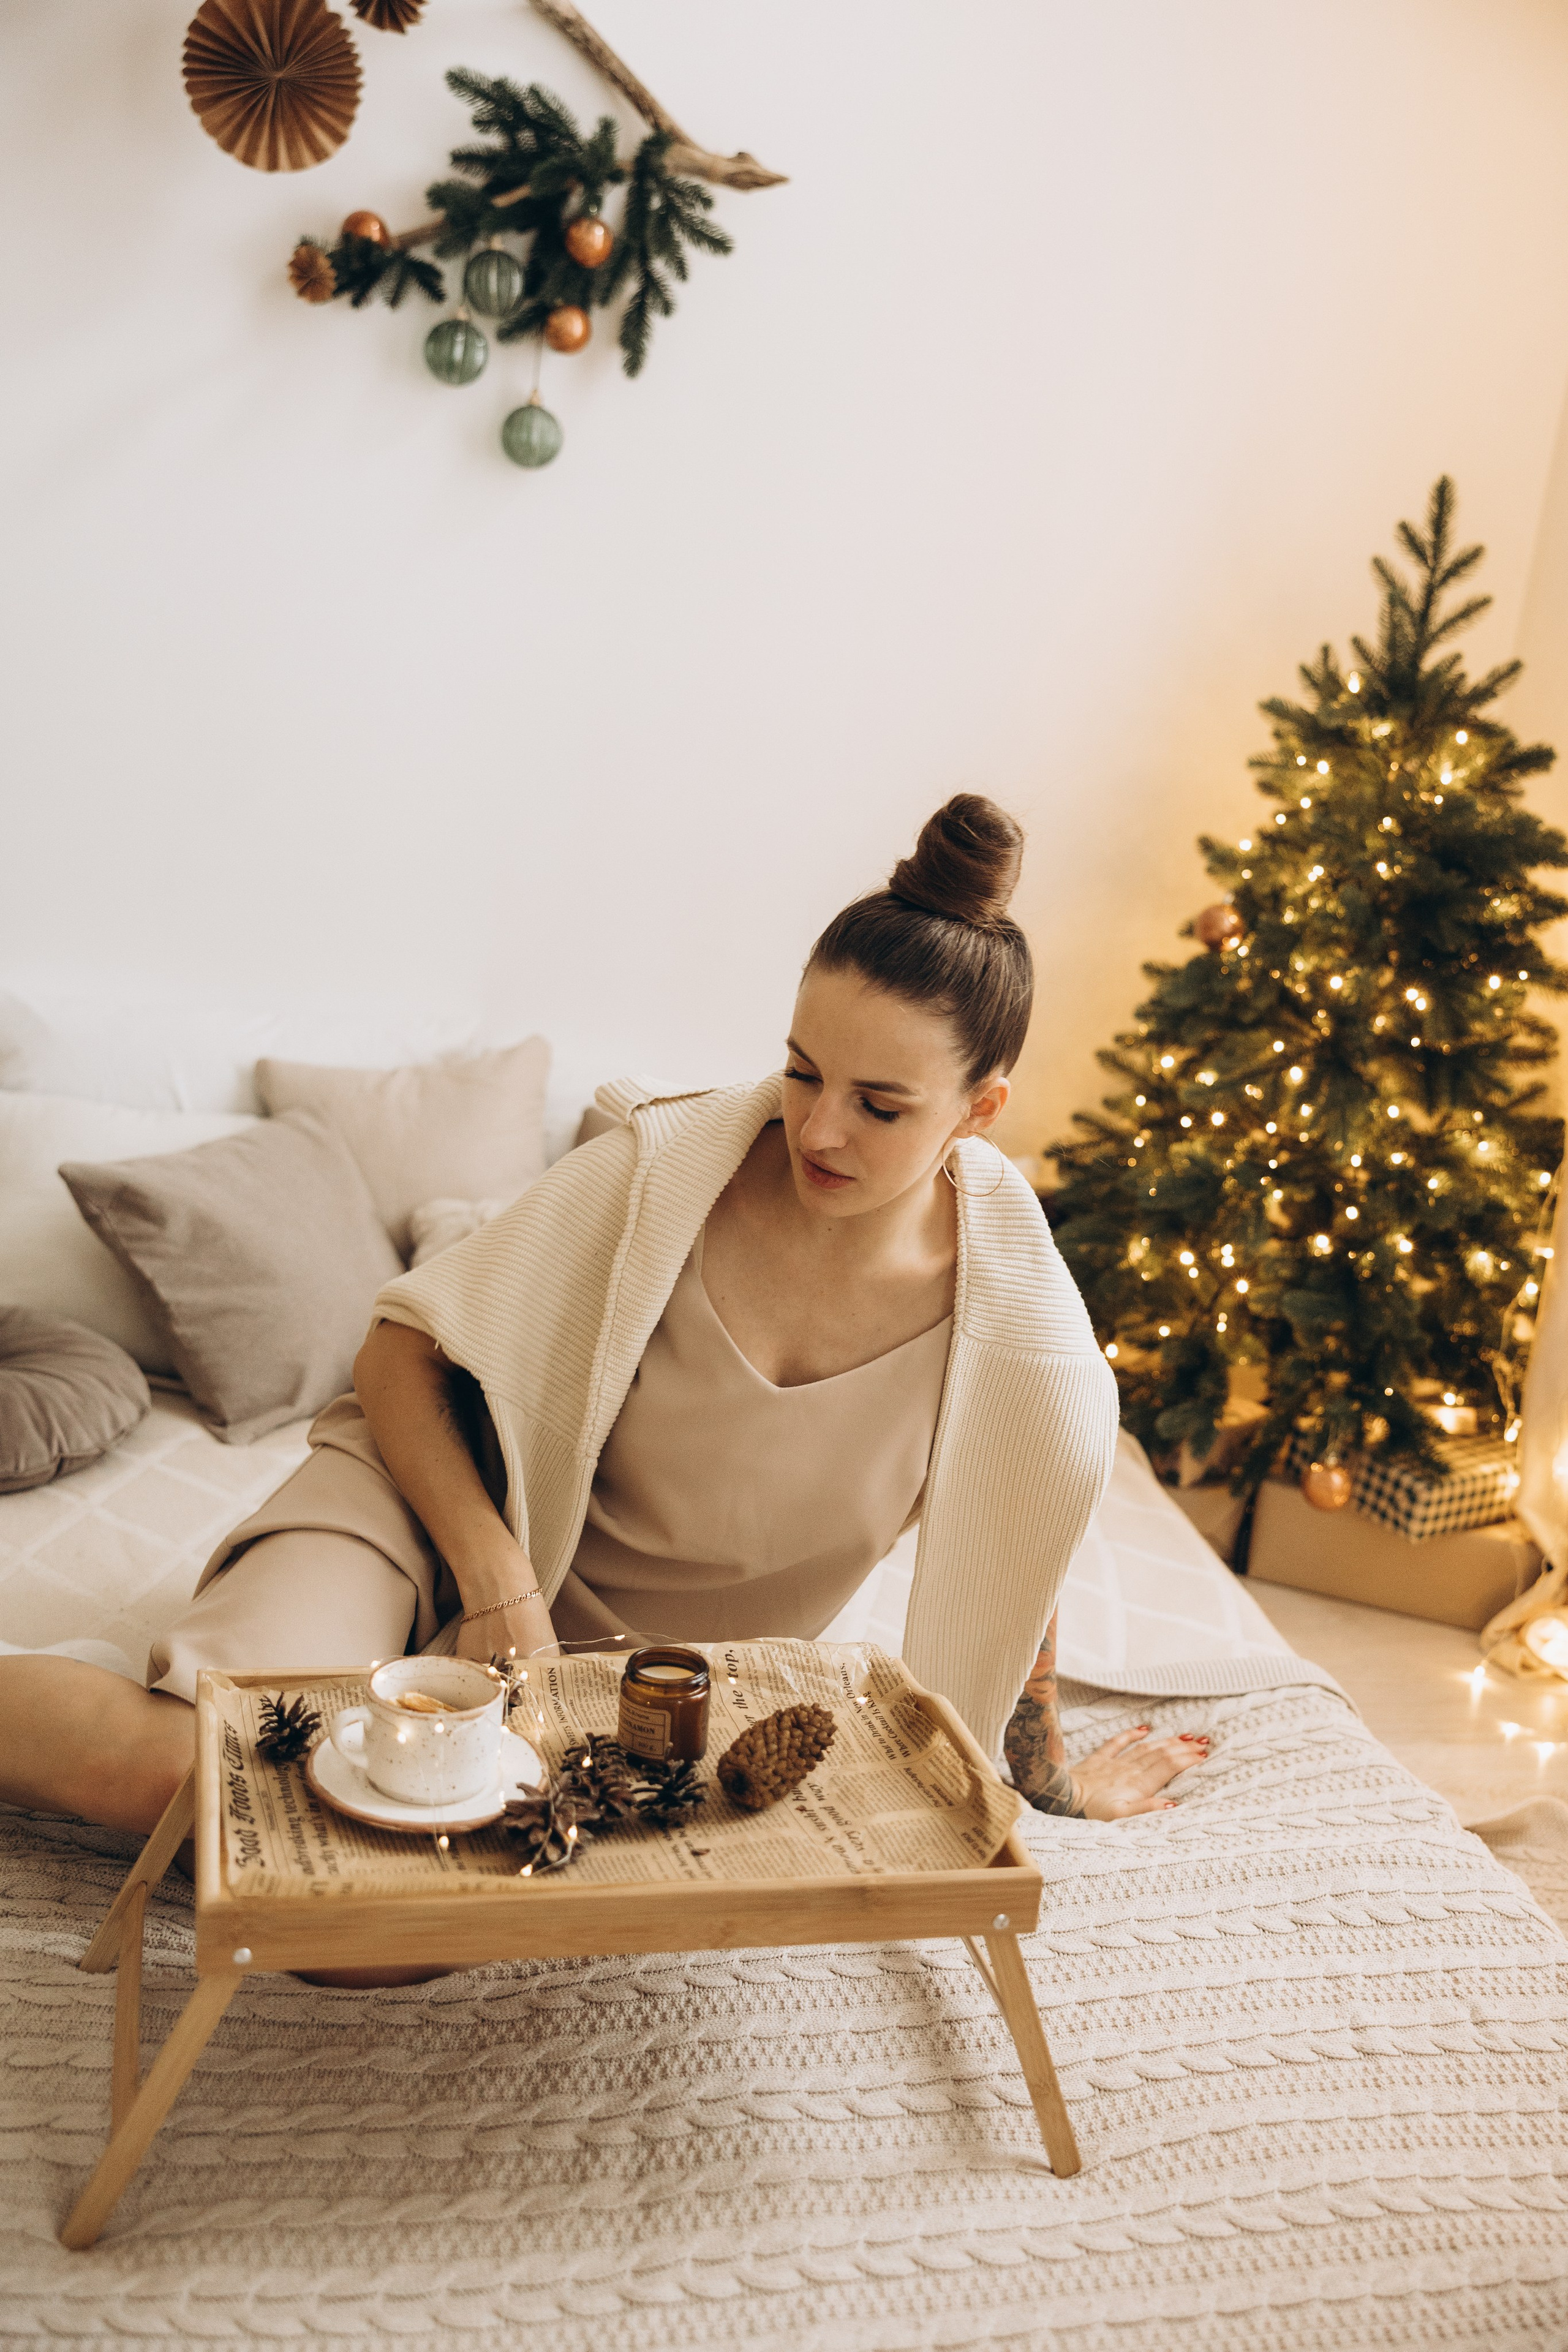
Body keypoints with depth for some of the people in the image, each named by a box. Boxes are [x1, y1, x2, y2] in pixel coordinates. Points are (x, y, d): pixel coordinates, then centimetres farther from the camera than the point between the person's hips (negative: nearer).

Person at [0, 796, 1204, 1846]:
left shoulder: (1007, 1288, -18)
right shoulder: (669, 1163, -22)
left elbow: (1015, 1538, 1)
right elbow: (401, 1351, -13)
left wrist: (1051, 1770, 14)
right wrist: (496, 1575, -25)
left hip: (640, 1645, 3)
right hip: (445, 1490, -2)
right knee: (170, 1766, -29)